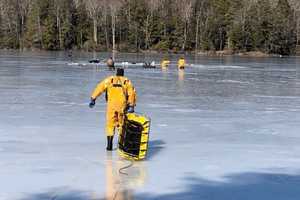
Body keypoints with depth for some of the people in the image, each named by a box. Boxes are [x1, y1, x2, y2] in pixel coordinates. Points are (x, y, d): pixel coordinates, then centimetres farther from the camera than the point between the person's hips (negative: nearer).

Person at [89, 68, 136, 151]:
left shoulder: (109, 80, 10)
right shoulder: (127, 81, 9)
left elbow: (99, 88, 5)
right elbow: (132, 93, -1)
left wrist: (93, 99, 6)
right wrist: (131, 105, -1)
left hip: (111, 105, 0)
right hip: (122, 106, 0)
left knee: (110, 125, 10)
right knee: (122, 125, 16)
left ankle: (109, 145, 5)